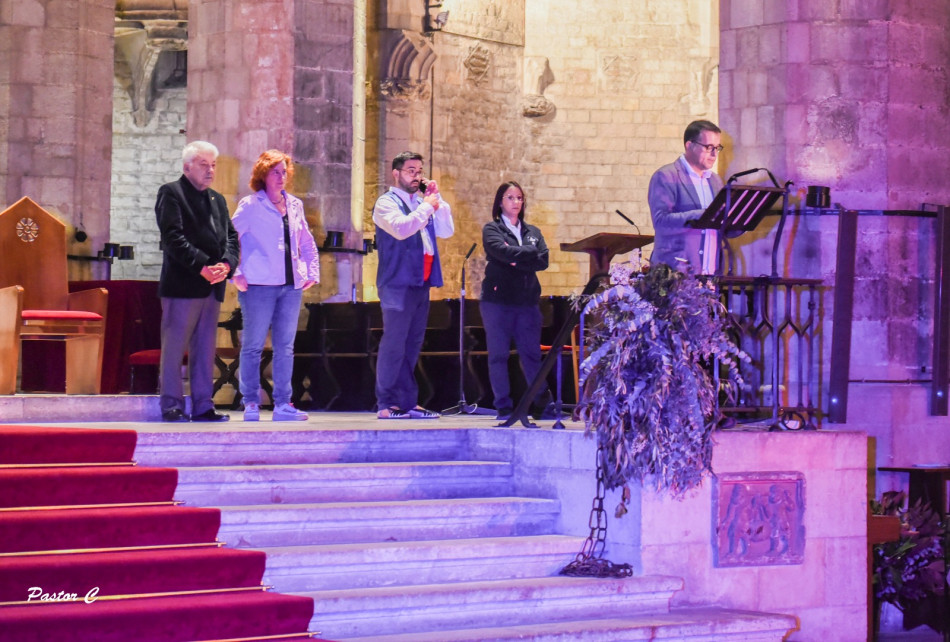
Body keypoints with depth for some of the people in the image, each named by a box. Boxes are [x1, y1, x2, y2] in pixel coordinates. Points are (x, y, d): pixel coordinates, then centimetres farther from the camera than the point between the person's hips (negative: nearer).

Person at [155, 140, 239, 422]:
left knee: (205, 349, 8)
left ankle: (203, 406, 12)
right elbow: (174, 238, -12)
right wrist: (202, 267, -19)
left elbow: (231, 237, 14)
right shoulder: (171, 193, -2)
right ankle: (172, 406, 2)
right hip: (182, 285, -7)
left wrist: (226, 264, -7)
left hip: (212, 287, 7)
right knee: (174, 349, -2)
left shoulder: (217, 200, 21)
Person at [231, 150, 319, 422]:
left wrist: (312, 272, 14)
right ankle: (251, 404, 4)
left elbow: (307, 242, 23)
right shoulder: (250, 205, -2)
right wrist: (236, 273, -9)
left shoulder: (295, 205, 14)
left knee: (285, 347, 5)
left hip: (291, 286, 5)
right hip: (259, 286, -5)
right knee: (253, 346, -1)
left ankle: (282, 404, 9)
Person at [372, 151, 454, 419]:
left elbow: (447, 231, 13)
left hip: (421, 283, 7)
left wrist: (437, 201, 4)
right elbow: (401, 228, -21)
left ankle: (408, 403, 11)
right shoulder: (387, 203, -2)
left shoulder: (421, 203, 21)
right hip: (398, 283, -7)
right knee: (394, 343, -9)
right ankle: (386, 404, -8)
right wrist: (426, 207, -13)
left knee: (412, 344, 8)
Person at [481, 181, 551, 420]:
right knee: (499, 355, -1)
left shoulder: (533, 232, 16)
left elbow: (543, 261, 2)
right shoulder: (492, 229, 4)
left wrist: (517, 261, -10)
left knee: (532, 354, 3)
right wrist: (530, 253, -8)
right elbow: (502, 251, -15)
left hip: (528, 300, 3)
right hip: (498, 299, -3)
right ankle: (504, 407, 3)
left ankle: (545, 402, 12)